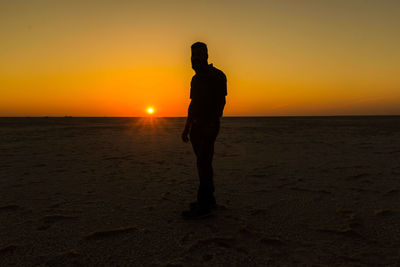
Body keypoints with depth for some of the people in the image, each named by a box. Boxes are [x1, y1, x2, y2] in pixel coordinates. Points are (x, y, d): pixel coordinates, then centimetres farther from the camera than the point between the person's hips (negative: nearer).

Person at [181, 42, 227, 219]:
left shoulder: (216, 76, -5)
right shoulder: (195, 79, 19)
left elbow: (221, 101, -12)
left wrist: (212, 124, -22)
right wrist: (187, 127, 19)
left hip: (209, 125, -8)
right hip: (196, 126, 8)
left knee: (203, 163, -12)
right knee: (203, 163, 10)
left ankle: (204, 205, -9)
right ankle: (209, 199, 19)